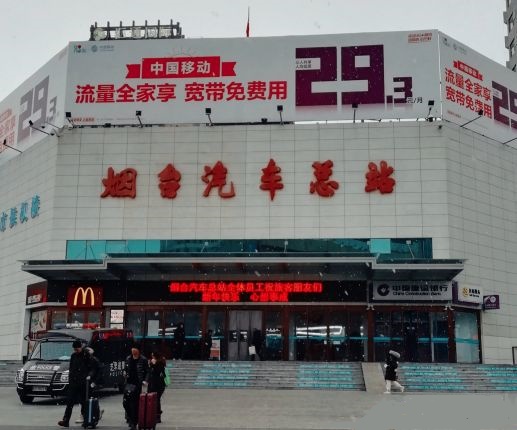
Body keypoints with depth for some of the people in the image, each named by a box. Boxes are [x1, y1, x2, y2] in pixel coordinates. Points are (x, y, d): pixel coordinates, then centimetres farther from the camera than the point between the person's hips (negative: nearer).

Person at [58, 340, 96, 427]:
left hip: (83, 383, -4)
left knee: (84, 402, 3)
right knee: (69, 402, -3)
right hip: (73, 383, 4)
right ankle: (65, 421, -6)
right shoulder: (73, 356, 12)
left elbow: (92, 368, -4)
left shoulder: (87, 356, -4)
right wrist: (70, 379, 13)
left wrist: (90, 375, -21)